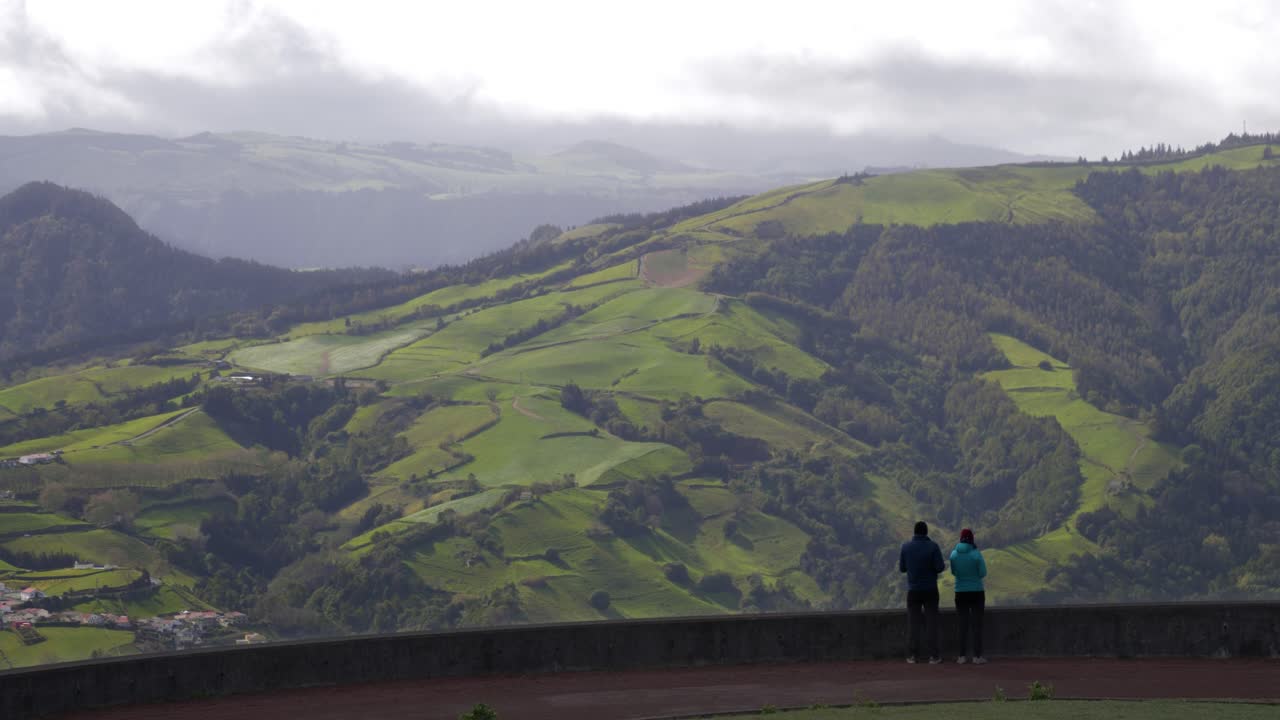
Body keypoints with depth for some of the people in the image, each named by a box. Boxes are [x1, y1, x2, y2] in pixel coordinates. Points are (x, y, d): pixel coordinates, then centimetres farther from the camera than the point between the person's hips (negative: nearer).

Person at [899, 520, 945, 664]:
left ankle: (913, 655, 5)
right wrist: (944, 566, 11)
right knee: (931, 622, 4)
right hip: (930, 590, -1)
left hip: (913, 591, 1)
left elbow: (902, 568, 3)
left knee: (914, 622, 8)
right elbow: (939, 567, -13)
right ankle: (934, 655, 1)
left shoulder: (906, 547, -4)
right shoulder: (933, 546, -9)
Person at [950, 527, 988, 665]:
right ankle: (977, 656, 0)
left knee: (963, 624, 10)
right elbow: (982, 573, -6)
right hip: (976, 592, -3)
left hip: (961, 592, 3)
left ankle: (962, 656, 7)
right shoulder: (976, 554, -12)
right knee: (977, 624, 3)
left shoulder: (954, 554, -2)